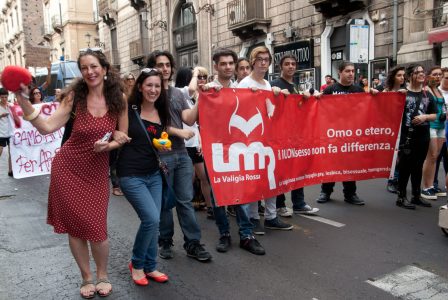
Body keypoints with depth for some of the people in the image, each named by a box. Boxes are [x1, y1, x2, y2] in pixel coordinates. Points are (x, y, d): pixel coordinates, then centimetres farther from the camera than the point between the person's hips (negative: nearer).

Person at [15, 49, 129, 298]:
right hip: (68, 167, 0)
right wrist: (23, 100, -22)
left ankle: (103, 275, 25)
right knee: (75, 225, 6)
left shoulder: (119, 99, -4)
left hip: (97, 170, 0)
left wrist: (109, 145, -16)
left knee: (96, 228, -3)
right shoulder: (75, 97, -7)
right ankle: (87, 278, 28)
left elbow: (123, 137, 3)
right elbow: (47, 127, -14)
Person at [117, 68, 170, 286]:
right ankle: (136, 264, 13)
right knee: (151, 219, -12)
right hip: (131, 175, -6)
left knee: (153, 221, 9)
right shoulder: (128, 109, -11)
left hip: (154, 174, 6)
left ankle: (149, 267, 27)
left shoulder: (161, 113, 6)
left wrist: (165, 147, -4)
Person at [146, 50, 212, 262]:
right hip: (160, 155, -4)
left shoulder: (178, 94, 13)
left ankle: (193, 243, 13)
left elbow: (189, 119, 2)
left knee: (185, 200, 6)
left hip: (182, 154, 4)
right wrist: (178, 132, -13)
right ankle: (165, 242, 23)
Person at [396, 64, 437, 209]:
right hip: (406, 136, -5)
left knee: (418, 166, 13)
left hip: (423, 136, 5)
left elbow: (434, 115, 11)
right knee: (405, 166, -1)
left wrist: (425, 117, -8)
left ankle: (416, 196, 23)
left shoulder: (427, 95, 10)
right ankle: (401, 197, 8)